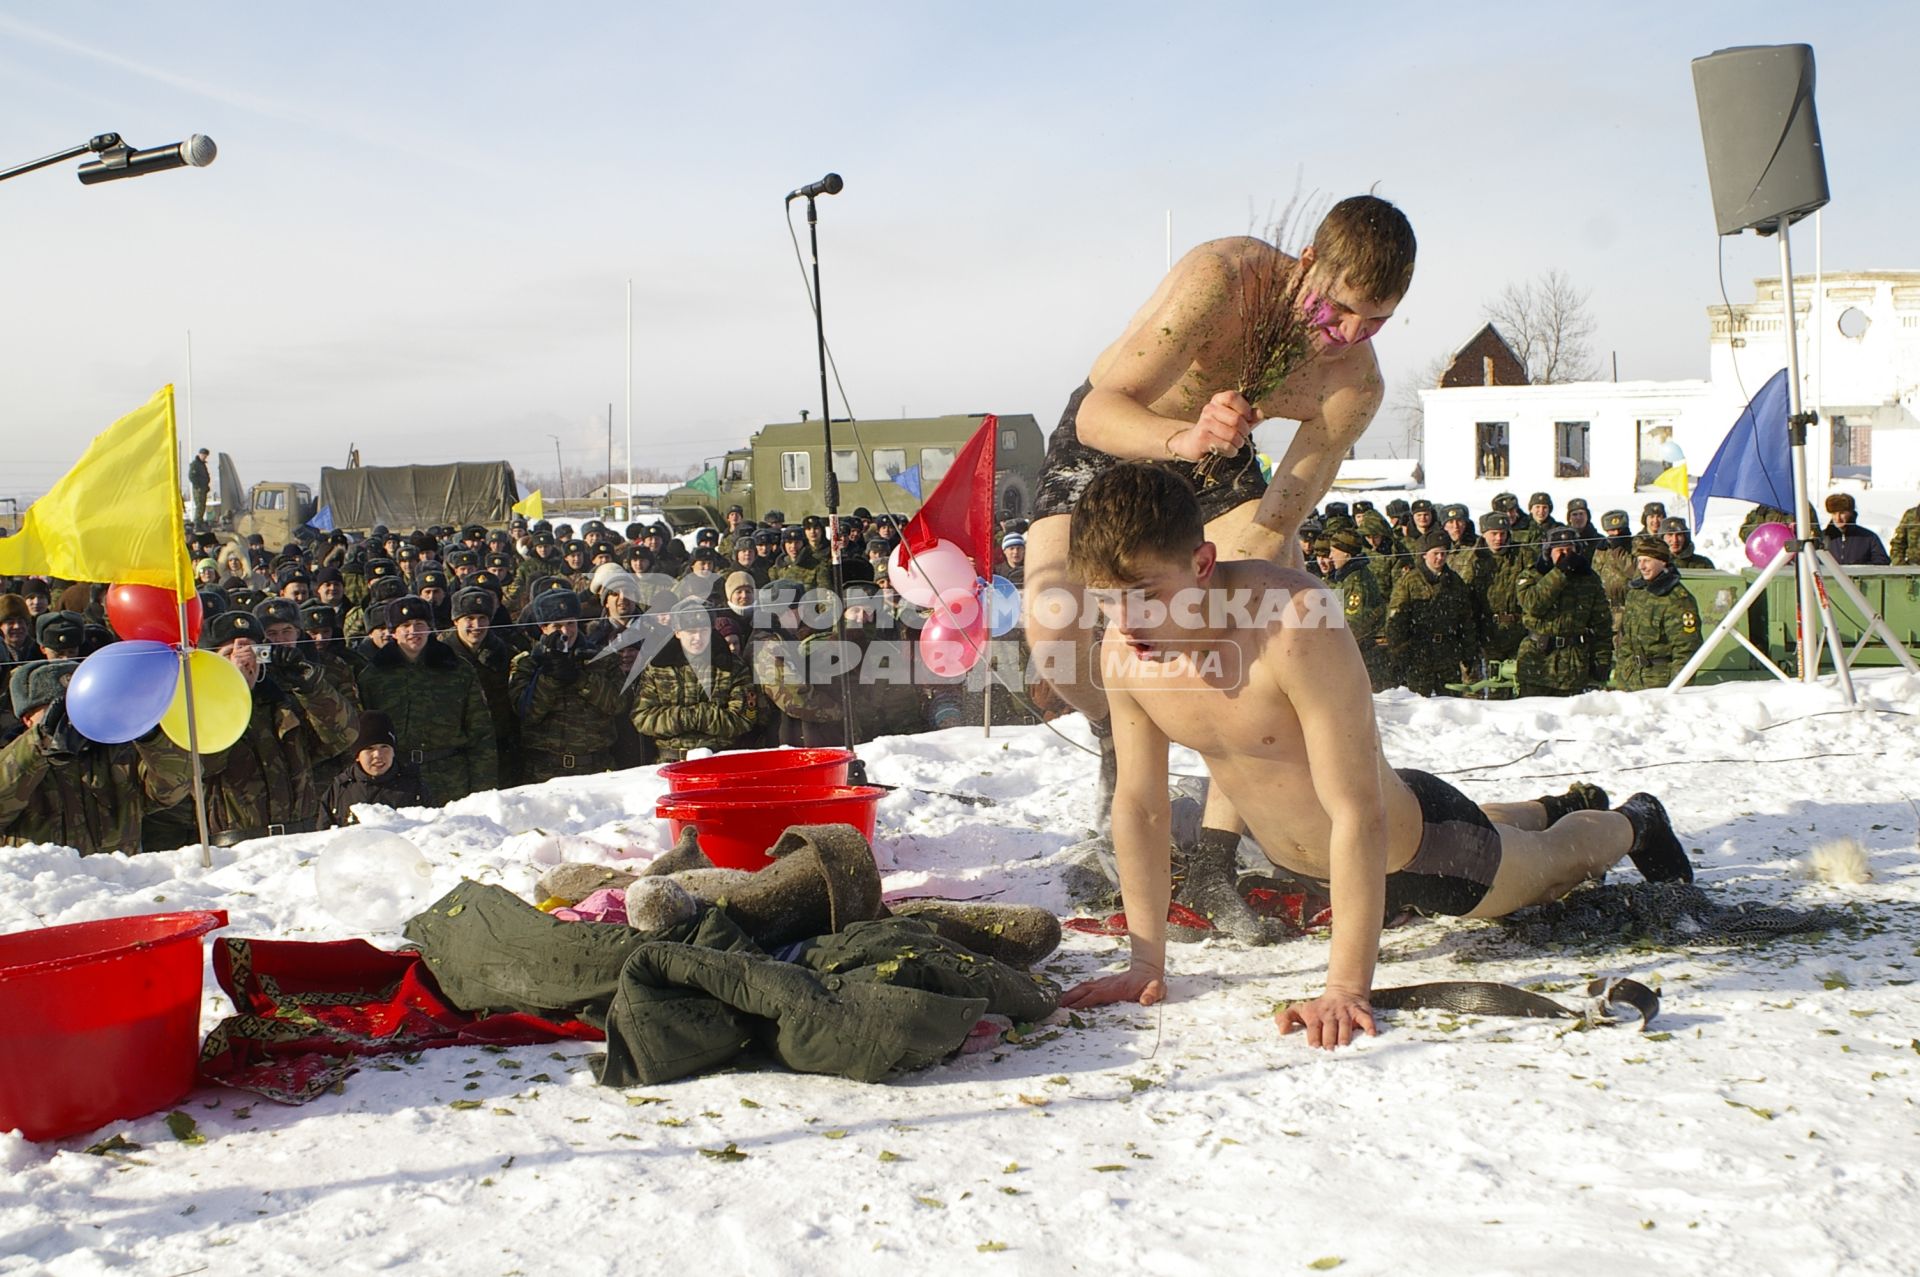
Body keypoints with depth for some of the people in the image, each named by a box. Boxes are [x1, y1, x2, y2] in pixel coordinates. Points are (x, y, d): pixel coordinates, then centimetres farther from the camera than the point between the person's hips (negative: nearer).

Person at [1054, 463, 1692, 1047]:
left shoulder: (1294, 620, -42)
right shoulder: (1122, 650, -23)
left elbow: (1358, 814, -41)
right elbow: (1139, 805, -11)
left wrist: (1346, 987, -43)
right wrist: (1146, 961, -11)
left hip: (1408, 842, -6)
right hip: (1296, 862, 6)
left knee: (1545, 866, 28)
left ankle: (1629, 823, 60)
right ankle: (1556, 809, 68)